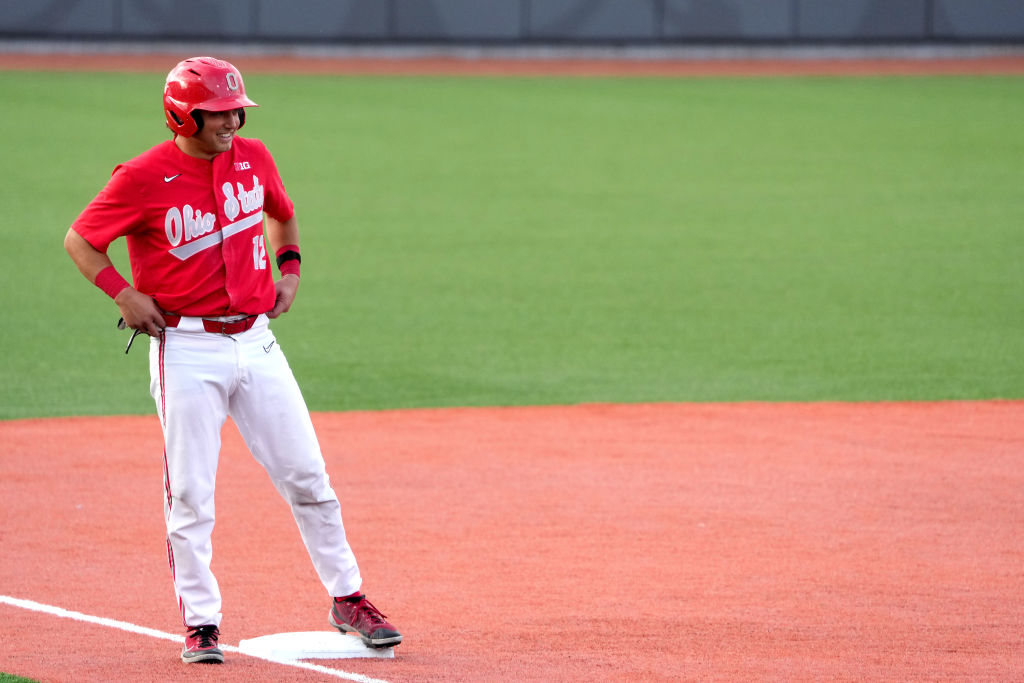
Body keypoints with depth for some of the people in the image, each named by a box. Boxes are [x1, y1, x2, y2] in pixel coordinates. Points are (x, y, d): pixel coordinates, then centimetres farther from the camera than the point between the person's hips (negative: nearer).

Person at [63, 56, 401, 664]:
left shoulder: (253, 158, 4)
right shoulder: (144, 178, -11)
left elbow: (282, 214, 25)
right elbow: (80, 241, -2)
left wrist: (290, 270, 12)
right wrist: (124, 294, -13)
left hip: (255, 340, 4)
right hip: (187, 349, -4)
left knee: (307, 477, 5)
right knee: (191, 495, -2)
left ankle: (348, 600, 15)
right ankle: (201, 623, 8)